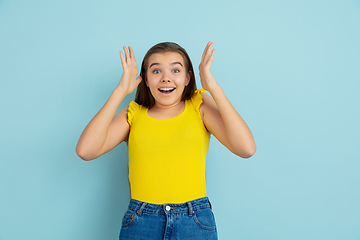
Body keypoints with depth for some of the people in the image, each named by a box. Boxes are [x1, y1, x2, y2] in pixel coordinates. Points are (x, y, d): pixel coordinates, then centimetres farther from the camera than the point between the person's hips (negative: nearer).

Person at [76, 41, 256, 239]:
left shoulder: (200, 106, 2)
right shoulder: (133, 114, 4)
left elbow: (247, 149, -12)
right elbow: (85, 150, -11)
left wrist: (214, 88, -11)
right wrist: (121, 90, -9)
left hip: (196, 223, 0)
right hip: (140, 224, 1)